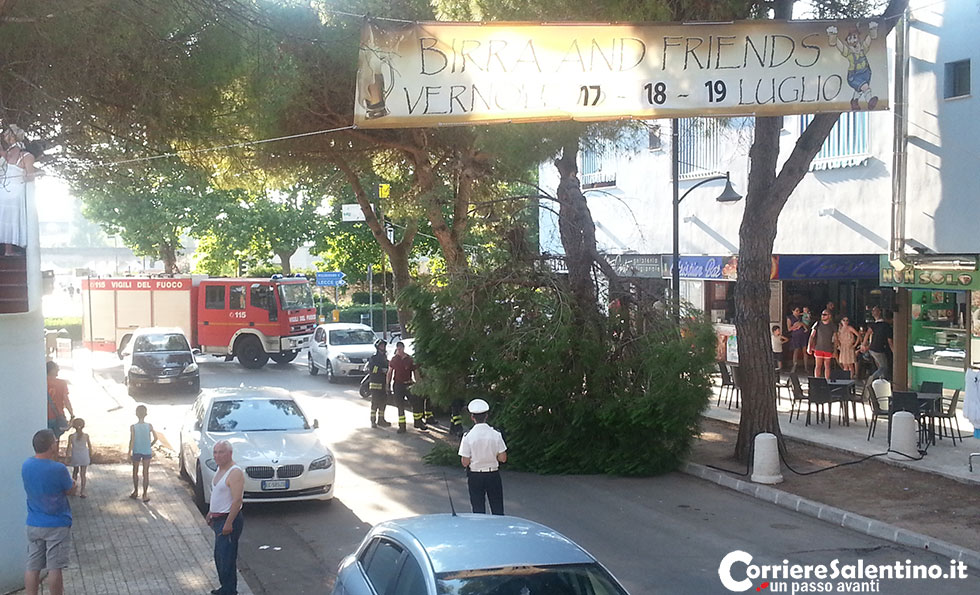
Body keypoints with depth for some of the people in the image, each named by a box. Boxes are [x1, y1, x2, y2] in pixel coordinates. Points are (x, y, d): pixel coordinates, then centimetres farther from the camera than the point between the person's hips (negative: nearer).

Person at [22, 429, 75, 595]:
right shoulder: (58, 469, -20)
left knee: (32, 567, 9)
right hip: (57, 525, -5)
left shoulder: (25, 466, -4)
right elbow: (70, 490, -5)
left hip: (33, 525, 5)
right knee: (55, 568, 2)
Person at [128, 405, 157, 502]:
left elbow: (132, 440, -14)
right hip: (147, 452, 1)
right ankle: (145, 495, 8)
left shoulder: (133, 427, -12)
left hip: (136, 452, -1)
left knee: (135, 472, 19)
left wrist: (129, 452, -5)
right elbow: (155, 438, -8)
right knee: (146, 473, 7)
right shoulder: (149, 426, -8)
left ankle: (136, 492, 30)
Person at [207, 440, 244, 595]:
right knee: (219, 556, 17)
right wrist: (211, 512, 22)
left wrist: (229, 523, -25)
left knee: (227, 557, -7)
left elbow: (237, 500, -25)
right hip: (218, 519, 10)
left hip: (229, 520, -10)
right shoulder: (220, 469, 11)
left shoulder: (235, 472, -20)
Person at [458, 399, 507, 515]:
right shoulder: (496, 435, -9)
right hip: (493, 475, 1)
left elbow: (465, 462, -11)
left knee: (478, 510, 10)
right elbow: (503, 458, -5)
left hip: (475, 476, -1)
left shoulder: (468, 436, -13)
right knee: (498, 510, 12)